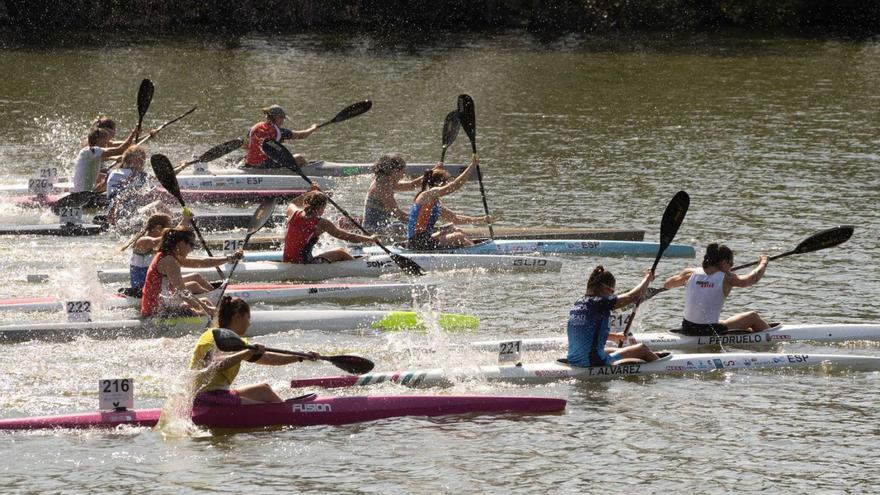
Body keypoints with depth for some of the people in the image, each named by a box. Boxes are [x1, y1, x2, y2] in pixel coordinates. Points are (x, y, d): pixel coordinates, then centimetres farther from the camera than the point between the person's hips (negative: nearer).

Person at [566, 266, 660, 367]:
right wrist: (648, 278, 5)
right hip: (595, 362, -9)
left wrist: (614, 337, 36)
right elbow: (633, 296, -11)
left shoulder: (578, 304, 10)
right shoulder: (601, 302, -14)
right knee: (643, 349, 9)